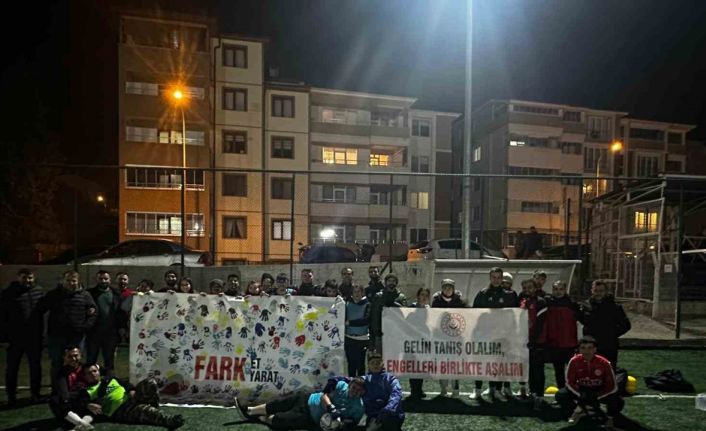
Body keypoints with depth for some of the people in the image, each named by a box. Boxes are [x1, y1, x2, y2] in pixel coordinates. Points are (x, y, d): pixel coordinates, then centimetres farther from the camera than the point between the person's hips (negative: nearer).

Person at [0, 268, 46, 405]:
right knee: (12, 367, 9)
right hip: (15, 337, -1)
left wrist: (41, 331, 2)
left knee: (35, 366, 11)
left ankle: (35, 393, 24)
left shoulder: (39, 291, 1)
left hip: (35, 337, 1)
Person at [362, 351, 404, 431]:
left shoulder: (390, 379, 1)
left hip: (392, 416, -3)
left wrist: (387, 410, -31)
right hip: (373, 417, 3)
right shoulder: (364, 380, 16)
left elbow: (396, 395, -15)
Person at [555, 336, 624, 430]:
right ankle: (579, 411, 9)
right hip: (581, 390, 1)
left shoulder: (604, 363, -23)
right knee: (560, 395, -24)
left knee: (618, 402, -32)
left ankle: (610, 418, 6)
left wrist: (596, 397, -22)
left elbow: (612, 387, -17)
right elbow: (570, 383, -11)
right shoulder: (574, 361, -20)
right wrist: (582, 396, -21)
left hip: (600, 391, -1)